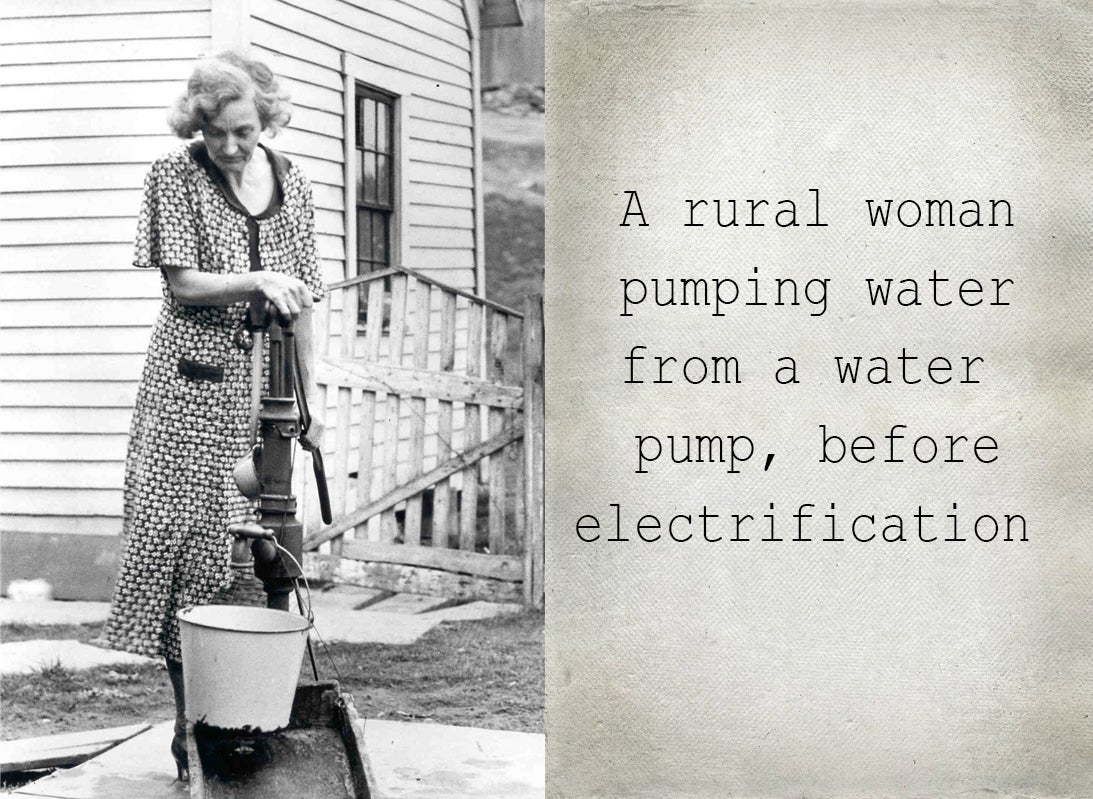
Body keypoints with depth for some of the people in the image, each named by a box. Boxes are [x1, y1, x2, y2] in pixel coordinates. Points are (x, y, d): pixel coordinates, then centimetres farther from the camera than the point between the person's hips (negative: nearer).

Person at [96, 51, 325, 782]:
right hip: (193, 382, -3)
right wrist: (256, 281, -21)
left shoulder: (293, 185, 10)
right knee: (186, 537, -7)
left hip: (263, 386, 3)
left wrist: (311, 394, 10)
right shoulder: (175, 176, 1)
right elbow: (183, 282, -5)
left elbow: (303, 302, 13)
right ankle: (190, 716, -1)